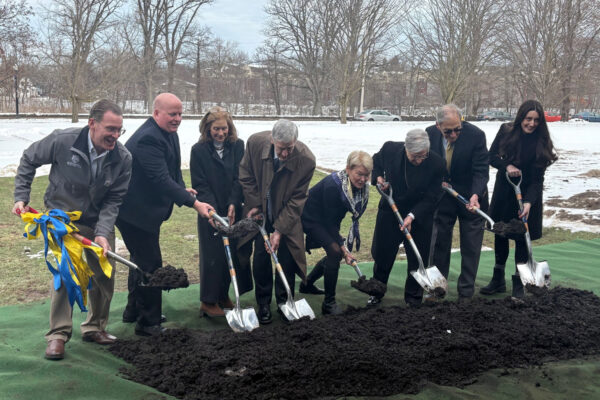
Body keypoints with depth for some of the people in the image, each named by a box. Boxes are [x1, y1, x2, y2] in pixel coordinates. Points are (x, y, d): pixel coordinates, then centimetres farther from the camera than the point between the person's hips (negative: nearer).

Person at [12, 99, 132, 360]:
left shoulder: (123, 159, -18)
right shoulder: (62, 140, -23)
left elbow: (113, 200, -13)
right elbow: (29, 160, -5)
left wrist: (102, 233, -26)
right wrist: (21, 197, -7)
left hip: (99, 221, 3)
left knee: (105, 277, 6)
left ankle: (95, 328, 26)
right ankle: (58, 334, -4)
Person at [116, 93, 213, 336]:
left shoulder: (169, 134, 7)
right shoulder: (148, 138, -26)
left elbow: (171, 171, 17)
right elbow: (161, 180, -32)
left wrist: (182, 189, -2)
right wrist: (194, 204, -34)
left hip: (147, 210, 11)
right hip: (135, 213, -11)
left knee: (141, 260, 22)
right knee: (150, 264, -6)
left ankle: (134, 311, 40)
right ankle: (148, 323, 6)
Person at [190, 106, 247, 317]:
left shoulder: (237, 146, 2)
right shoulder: (198, 150, -5)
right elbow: (200, 185, -8)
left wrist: (233, 204, -12)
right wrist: (213, 212, -17)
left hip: (233, 210, 3)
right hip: (210, 212, -3)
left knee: (231, 254, 7)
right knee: (212, 255, -1)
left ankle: (223, 296, 23)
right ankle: (208, 301, 9)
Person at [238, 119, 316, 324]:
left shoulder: (306, 160, -27)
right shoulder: (255, 142, -22)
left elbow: (296, 199, -18)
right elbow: (246, 175, -3)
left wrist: (280, 230, -20)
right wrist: (253, 204, -9)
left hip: (287, 215, -1)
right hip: (261, 213, 1)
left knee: (287, 259, 1)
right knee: (260, 257, -1)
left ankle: (284, 301, 22)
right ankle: (263, 303, 16)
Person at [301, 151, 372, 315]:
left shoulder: (361, 185, -11)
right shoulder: (332, 185, -34)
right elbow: (330, 221, -27)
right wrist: (343, 247, -25)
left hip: (327, 221, 9)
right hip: (310, 218, -9)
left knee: (336, 253, 14)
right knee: (335, 251, -23)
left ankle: (307, 284, 36)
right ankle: (329, 303, -15)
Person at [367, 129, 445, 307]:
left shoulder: (436, 164, -24)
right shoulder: (390, 149, -19)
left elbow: (431, 199, -17)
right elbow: (376, 161, 7)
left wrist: (412, 216, -28)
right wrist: (378, 177, -12)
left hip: (419, 217, -2)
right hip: (389, 212, 2)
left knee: (417, 260, 6)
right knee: (382, 254, 14)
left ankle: (413, 299, 25)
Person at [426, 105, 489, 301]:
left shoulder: (476, 135, -20)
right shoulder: (430, 134, -11)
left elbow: (481, 171, -20)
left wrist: (475, 195, -35)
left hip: (470, 198, -3)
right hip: (442, 198, 3)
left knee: (470, 249, 4)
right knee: (439, 244, 10)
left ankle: (466, 293, 15)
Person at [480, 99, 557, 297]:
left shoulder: (541, 142, -14)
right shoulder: (506, 131, -7)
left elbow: (537, 178, -16)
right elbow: (492, 156, 1)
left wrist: (529, 202, -28)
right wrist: (507, 166, -18)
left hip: (528, 192, -3)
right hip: (503, 191, 3)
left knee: (522, 237, 0)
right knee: (500, 234, 10)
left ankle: (518, 283, 13)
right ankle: (498, 281, 23)